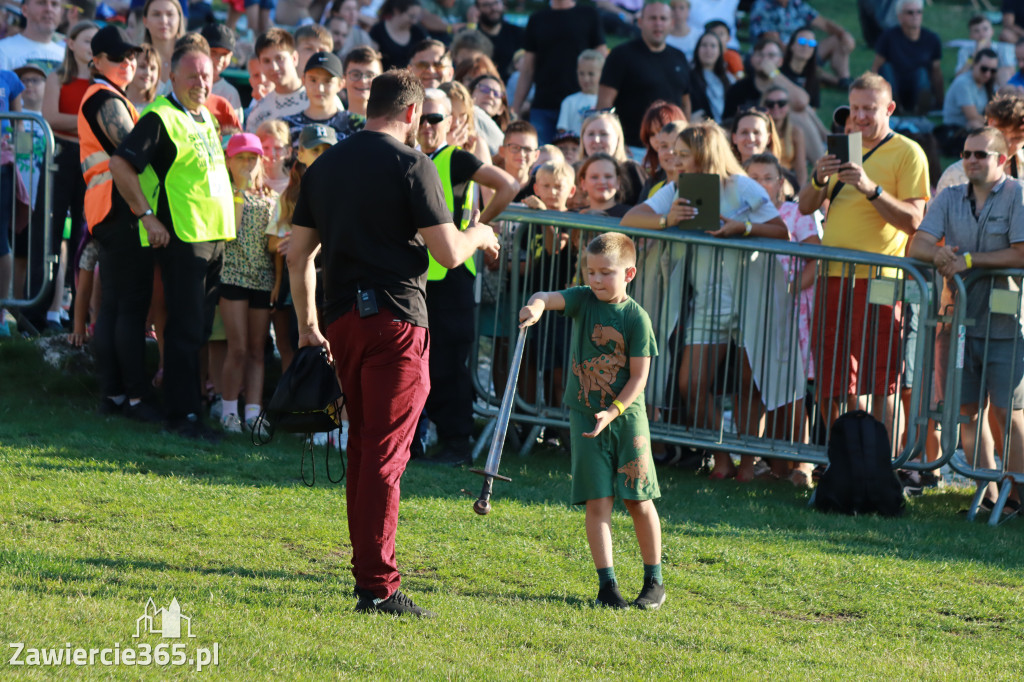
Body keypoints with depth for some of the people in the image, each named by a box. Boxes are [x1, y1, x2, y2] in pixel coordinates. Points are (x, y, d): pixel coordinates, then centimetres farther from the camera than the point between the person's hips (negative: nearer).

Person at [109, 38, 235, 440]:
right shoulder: (161, 117, -11)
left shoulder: (206, 117, 17)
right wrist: (146, 215, -18)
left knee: (203, 328, 13)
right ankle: (182, 416, -4)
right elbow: (120, 164, -19)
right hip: (181, 237, -8)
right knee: (186, 329, -7)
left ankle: (196, 403, 22)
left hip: (215, 236, 8)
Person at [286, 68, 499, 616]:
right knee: (385, 453, -7)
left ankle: (365, 566, 24)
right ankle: (378, 585, -9)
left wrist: (308, 323, 23)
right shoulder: (411, 165, -8)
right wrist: (479, 235, 9)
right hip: (395, 318, -6)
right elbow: (448, 253, -12)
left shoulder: (325, 164, 12)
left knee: (362, 445, 19)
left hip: (342, 318, 6)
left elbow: (297, 252, 16)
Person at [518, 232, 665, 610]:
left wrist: (612, 412, -19)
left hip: (627, 417, -2)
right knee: (598, 501, -3)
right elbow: (548, 297, -18)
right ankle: (607, 583, -2)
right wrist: (537, 305, -42)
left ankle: (654, 581, 15)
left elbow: (639, 377, -9)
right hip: (585, 415, 2)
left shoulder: (636, 318, -8)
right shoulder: (584, 300, 0)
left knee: (639, 500, 3)